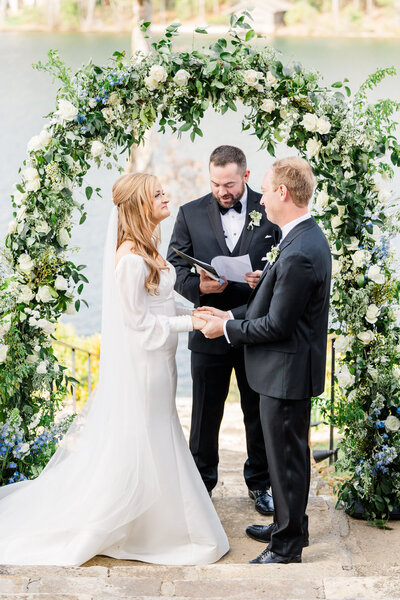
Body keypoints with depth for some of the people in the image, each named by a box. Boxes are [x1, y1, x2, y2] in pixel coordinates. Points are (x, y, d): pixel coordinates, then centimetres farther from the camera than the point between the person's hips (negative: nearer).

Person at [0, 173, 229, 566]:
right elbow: (136, 319, -21)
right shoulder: (131, 259, -24)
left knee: (152, 441, 19)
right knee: (138, 442, 2)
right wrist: (190, 322, -17)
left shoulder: (145, 250, 7)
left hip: (154, 361, 10)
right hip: (140, 363, -10)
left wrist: (192, 312, 4)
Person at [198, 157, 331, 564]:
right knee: (287, 453, 22)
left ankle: (287, 545, 18)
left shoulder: (298, 254, -27)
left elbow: (277, 325, -24)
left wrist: (227, 329, -12)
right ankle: (288, 525, 38)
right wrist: (231, 315, 9)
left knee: (286, 458, 4)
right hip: (289, 367, 10)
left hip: (287, 373, -10)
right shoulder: (306, 237, 6)